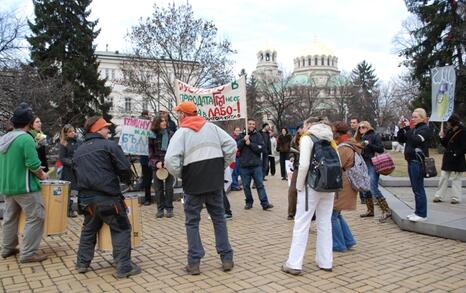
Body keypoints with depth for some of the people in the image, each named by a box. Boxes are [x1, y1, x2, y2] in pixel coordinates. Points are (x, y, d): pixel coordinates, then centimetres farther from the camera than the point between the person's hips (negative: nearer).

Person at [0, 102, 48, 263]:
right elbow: (33, 164, -23)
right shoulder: (26, 138, -18)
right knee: (36, 218, -2)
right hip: (24, 186, -9)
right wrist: (41, 174, -3)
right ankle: (28, 253, -2)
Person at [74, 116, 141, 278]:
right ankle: (124, 267, -1)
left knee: (88, 230, 24)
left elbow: (77, 174, 21)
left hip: (86, 198, 7)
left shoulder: (78, 151, 17)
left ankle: (82, 263, 29)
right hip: (107, 198, -7)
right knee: (121, 229, 2)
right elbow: (124, 169, -11)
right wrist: (126, 179, 9)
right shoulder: (109, 145, -5)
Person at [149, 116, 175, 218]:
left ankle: (169, 208, 13)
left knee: (169, 187, 4)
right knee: (158, 188, 6)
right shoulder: (152, 136, 0)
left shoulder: (171, 134, 0)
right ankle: (160, 209, 15)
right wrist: (156, 162, -13)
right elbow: (150, 152, 1)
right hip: (157, 165, 1)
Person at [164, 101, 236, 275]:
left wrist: (180, 175, 0)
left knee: (192, 221, 9)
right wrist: (223, 166, 9)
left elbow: (170, 160, -17)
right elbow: (231, 145, 2)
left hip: (194, 182, -3)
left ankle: (194, 263, 10)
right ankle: (227, 258, 16)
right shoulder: (211, 127, 8)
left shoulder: (181, 132, -5)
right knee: (219, 218, 14)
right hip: (215, 180, 4)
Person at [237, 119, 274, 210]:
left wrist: (250, 144, -13)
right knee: (246, 186, 8)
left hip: (256, 165, -1)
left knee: (260, 185, -1)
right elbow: (236, 147, -4)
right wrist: (243, 140, -14)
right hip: (244, 166, 1)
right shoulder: (241, 136, 8)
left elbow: (261, 148, -7)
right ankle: (249, 202, 22)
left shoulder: (258, 135, 5)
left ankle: (265, 203, -1)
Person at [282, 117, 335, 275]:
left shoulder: (307, 138, -6)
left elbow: (304, 165, -17)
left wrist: (299, 186, -8)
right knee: (325, 223, 13)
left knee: (301, 223, 0)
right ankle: (325, 262, 19)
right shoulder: (330, 139, 12)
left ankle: (294, 264, 2)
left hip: (312, 186, -6)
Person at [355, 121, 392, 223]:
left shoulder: (375, 136, -2)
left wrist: (369, 144, -16)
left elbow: (380, 149, -10)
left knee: (373, 188, -17)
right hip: (364, 165, 8)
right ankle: (370, 210, 21)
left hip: (373, 165, -8)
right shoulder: (362, 138, 18)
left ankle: (386, 211, -13)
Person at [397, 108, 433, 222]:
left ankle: (422, 214, 1)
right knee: (416, 188, 13)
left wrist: (408, 128, -17)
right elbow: (400, 140, 14)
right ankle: (418, 212, 21)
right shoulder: (413, 129, 15)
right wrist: (401, 128, 3)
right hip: (411, 161, 8)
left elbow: (415, 140, -22)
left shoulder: (425, 129, -7)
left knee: (418, 188, -6)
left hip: (418, 162, -8)